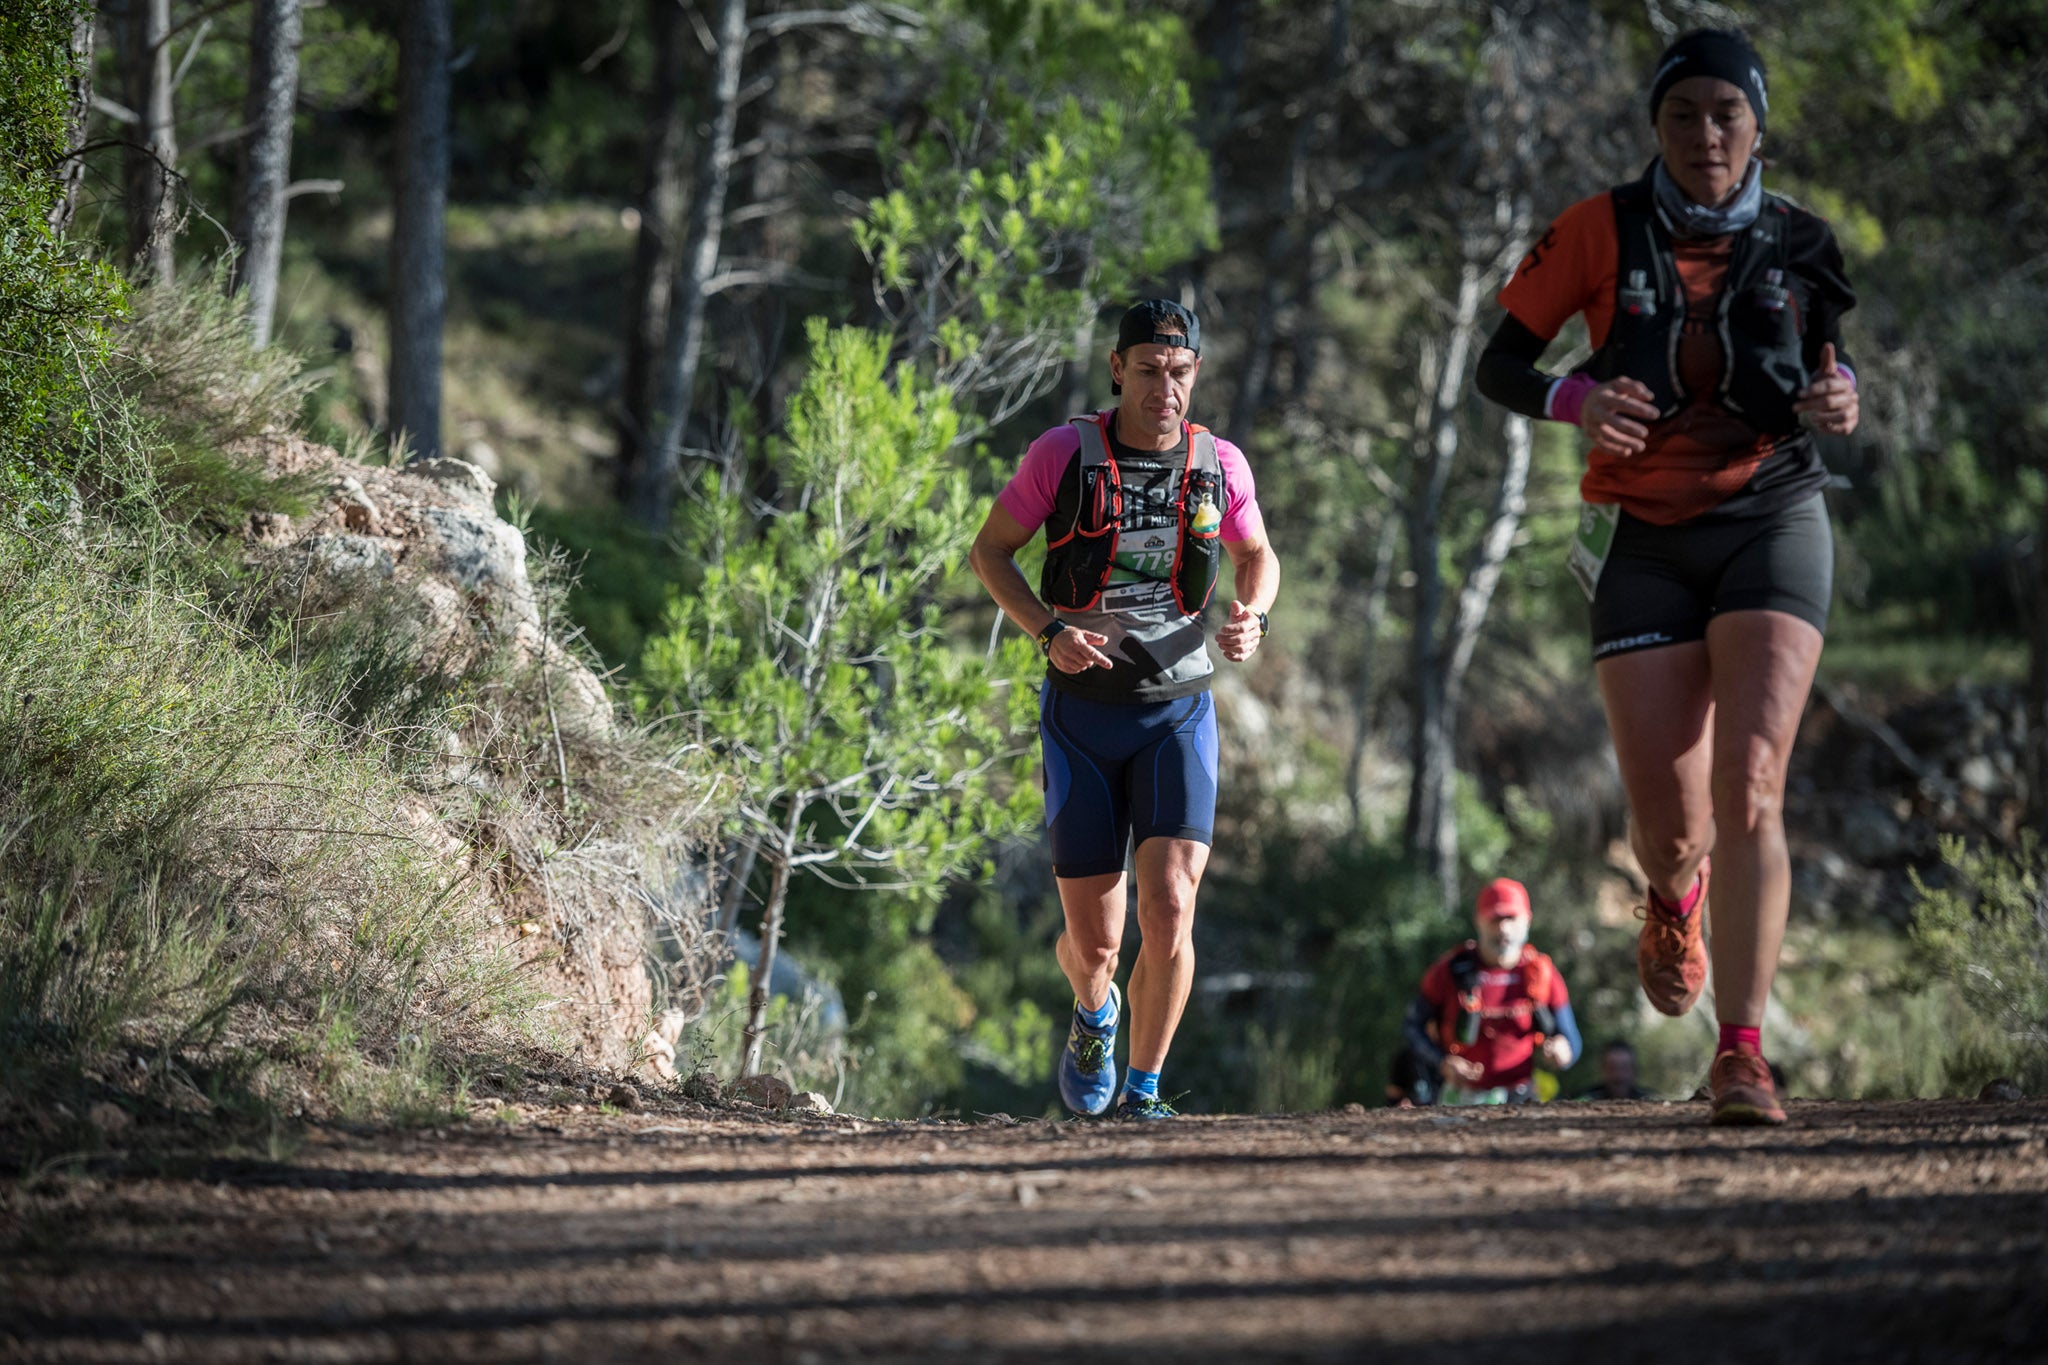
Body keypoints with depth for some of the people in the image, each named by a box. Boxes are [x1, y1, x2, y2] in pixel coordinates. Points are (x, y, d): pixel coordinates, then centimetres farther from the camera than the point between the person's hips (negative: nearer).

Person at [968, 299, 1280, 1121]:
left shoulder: (1220, 465, -2)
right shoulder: (1064, 452, -9)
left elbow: (1258, 557, 16)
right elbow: (990, 551, 1)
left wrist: (1252, 618, -6)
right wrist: (1048, 631, -15)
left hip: (1178, 713, 1)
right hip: (1082, 712, -1)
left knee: (1169, 909, -18)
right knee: (1093, 943, 2)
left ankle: (1143, 1087, -1)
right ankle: (1094, 1012, 38)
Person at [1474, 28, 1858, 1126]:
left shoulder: (1796, 245, 3)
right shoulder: (1601, 232, -3)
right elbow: (1498, 364, 0)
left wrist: (1842, 400, -7)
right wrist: (1578, 399, -20)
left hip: (1772, 520, 0)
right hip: (1645, 537, 0)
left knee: (1748, 791, -17)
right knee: (1669, 821, -2)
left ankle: (1742, 1051, -17)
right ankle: (1675, 897, 38)